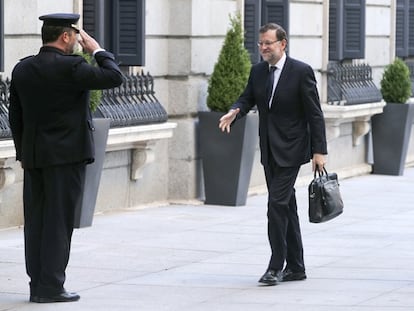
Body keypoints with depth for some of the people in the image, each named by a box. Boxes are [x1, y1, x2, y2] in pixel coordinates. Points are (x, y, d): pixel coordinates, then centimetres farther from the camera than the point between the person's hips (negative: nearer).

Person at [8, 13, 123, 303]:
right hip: (67, 155, -7)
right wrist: (97, 50, 3)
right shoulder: (70, 67, -15)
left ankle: (37, 284, 12)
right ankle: (51, 286, -3)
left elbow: (15, 116, 11)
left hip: (34, 157, 7)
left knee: (35, 222, 9)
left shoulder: (22, 69, 7)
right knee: (59, 222, -3)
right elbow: (114, 77, -10)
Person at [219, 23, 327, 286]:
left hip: (290, 149, -7)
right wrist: (235, 112, -16)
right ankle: (295, 267, 18)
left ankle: (276, 266, -10)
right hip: (269, 150, 7)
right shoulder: (258, 72, 8)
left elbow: (315, 114, -10)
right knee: (286, 207, 12)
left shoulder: (301, 72, -10)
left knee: (277, 204, -14)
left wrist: (319, 151, -13)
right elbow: (247, 99, 9)